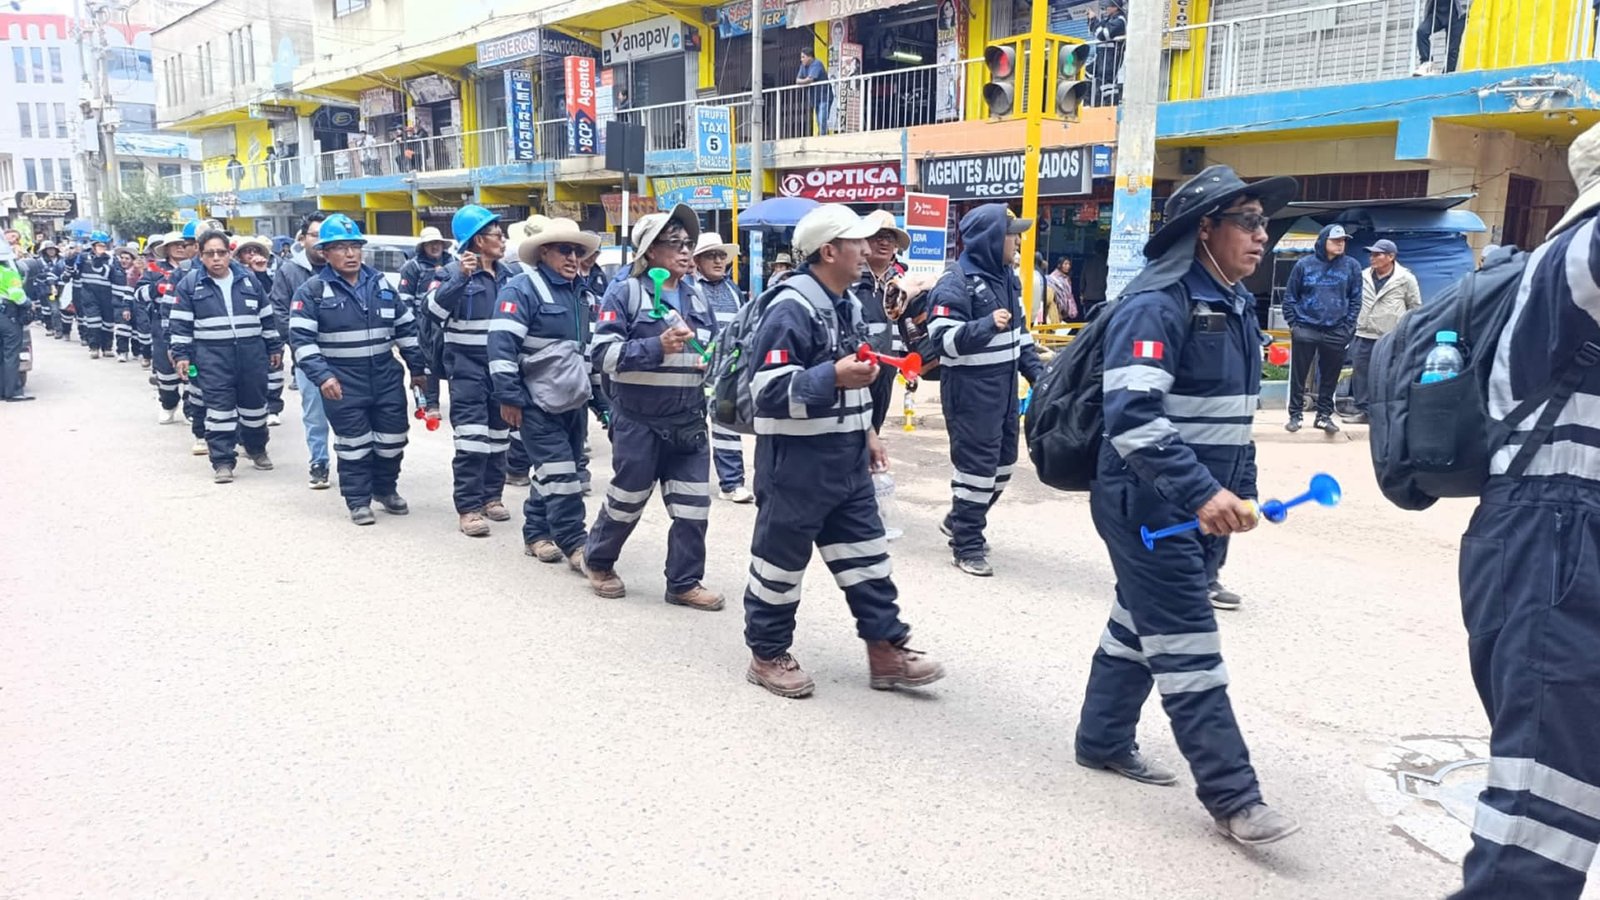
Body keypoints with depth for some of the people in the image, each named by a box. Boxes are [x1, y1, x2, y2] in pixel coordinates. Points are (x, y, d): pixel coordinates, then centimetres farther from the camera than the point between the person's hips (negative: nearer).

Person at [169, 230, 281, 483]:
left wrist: (275, 347, 13)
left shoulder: (248, 279, 7)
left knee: (254, 402, 12)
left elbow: (266, 317, 13)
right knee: (219, 407, -5)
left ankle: (256, 449, 32)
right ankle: (222, 461, 0)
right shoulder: (190, 283, 1)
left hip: (252, 352, 3)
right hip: (213, 355, -2)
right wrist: (181, 354, -5)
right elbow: (181, 322, 1)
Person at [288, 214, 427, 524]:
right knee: (353, 443, 3)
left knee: (392, 438, 11)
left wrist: (417, 368, 12)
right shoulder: (312, 291, -6)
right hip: (343, 382, -4)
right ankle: (358, 500, 17)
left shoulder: (381, 284, 8)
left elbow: (407, 327, 14)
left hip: (386, 376, 4)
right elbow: (302, 338, -12)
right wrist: (322, 376, -23)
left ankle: (385, 489, 33)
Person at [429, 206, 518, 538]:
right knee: (471, 438, -10)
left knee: (499, 435, 12)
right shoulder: (454, 272, -7)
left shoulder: (512, 273, 7)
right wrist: (461, 277, -30)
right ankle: (468, 507, -6)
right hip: (468, 367, -6)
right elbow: (435, 308, -23)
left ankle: (492, 496, 24)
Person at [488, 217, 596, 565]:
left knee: (551, 473, 14)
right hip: (538, 404, -8)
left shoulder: (577, 292, 15)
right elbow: (502, 343, -18)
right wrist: (508, 396, -20)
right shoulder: (523, 288, -11)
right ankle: (576, 546, -6)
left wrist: (592, 389, 24)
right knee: (559, 474, -8)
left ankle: (536, 534, 26)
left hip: (573, 401, 8)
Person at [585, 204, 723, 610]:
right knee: (627, 499, 10)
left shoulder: (697, 298, 11)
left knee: (693, 505, 4)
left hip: (688, 421, 5)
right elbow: (604, 354, -15)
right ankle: (598, 560, 36)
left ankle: (684, 582, 18)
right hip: (639, 420, -5)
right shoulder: (625, 292, -8)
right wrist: (657, 346, -25)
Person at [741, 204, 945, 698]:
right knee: (781, 556, 5)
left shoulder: (848, 303, 12)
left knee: (866, 553, 11)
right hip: (795, 458, -9)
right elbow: (768, 389, -24)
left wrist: (866, 432, 20)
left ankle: (886, 649, 20)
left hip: (846, 458, 9)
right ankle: (767, 654, 21)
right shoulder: (791, 307, -19)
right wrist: (834, 377, -31)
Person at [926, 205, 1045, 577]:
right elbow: (943, 339, -22)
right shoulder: (955, 285, -16)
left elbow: (1019, 331, 21)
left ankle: (959, 521, 35)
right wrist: (988, 324, -32)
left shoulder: (1008, 278, 11)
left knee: (1003, 460, 17)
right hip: (969, 390, -9)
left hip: (1004, 386, 9)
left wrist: (1037, 372, 13)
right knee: (976, 463, -5)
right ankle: (967, 546, 7)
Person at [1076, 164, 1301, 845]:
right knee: (1187, 647, -4)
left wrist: (1239, 490, 17)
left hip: (1198, 504, 10)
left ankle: (1103, 739, 34)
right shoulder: (1157, 304, -18)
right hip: (1147, 503, -9)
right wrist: (1203, 492, -31)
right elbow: (1132, 414, -28)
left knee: (1141, 623, 19)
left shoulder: (1234, 304, 12)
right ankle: (1232, 797, 3)